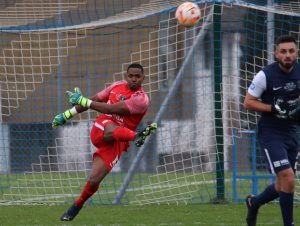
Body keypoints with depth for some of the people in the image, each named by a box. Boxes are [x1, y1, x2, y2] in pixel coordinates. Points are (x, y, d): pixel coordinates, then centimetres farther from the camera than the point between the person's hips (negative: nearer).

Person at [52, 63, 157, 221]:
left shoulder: (141, 99, -10)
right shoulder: (117, 86, 8)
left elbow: (111, 109, -18)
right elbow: (94, 100, 19)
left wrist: (83, 101, -17)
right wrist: (67, 115, 19)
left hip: (116, 144, -3)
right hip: (99, 131, 3)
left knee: (94, 180, -10)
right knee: (111, 130, -36)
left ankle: (77, 206, 13)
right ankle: (137, 136, -58)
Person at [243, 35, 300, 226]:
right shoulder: (265, 75, -16)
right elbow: (248, 102, -10)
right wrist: (274, 108, -22)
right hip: (270, 133, -6)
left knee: (283, 185, 14)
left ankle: (254, 202, 42)